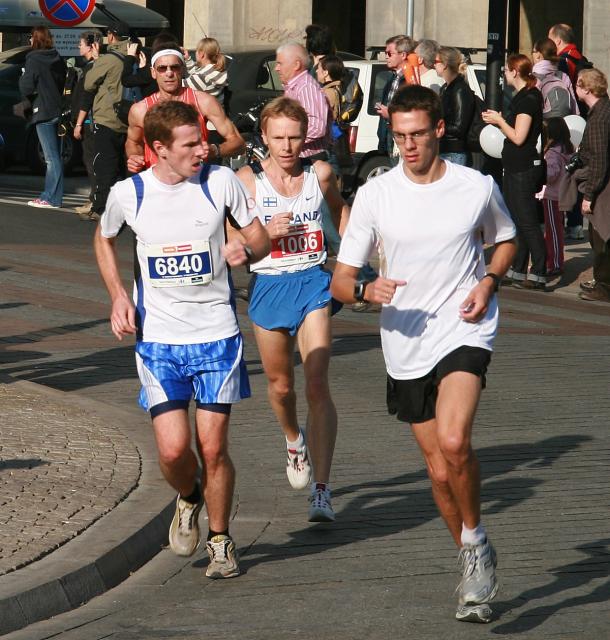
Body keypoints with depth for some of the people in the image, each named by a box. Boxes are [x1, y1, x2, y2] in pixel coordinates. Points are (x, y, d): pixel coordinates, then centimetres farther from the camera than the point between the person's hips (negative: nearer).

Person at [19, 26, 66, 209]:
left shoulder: (34, 60, -11)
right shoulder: (58, 60, 11)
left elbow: (26, 88, -13)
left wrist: (22, 77, 6)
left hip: (43, 112, -8)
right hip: (57, 110, 8)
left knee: (52, 157, -9)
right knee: (55, 156, 11)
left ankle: (51, 198, -9)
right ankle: (50, 195, 15)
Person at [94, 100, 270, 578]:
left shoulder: (220, 181, -6)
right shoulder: (127, 194, -4)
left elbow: (260, 235, 6)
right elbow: (104, 239, 17)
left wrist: (247, 250, -18)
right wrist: (118, 297, 4)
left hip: (217, 336, 0)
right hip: (158, 339, 0)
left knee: (213, 447, -1)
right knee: (173, 449, -9)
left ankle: (220, 540, 21)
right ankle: (189, 500, 26)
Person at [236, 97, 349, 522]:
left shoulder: (320, 174, -1)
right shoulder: (248, 180, -6)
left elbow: (339, 209, 21)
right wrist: (266, 231, -22)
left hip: (312, 283, -1)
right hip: (268, 287, 1)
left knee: (317, 384, -14)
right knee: (280, 385, 16)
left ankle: (322, 491, -17)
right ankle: (295, 441, 51)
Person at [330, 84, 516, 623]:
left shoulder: (478, 187, -2)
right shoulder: (375, 195, -2)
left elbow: (505, 241, 18)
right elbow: (340, 280, 1)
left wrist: (489, 281, -3)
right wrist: (366, 290, -22)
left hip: (465, 332, -2)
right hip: (406, 347, 2)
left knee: (454, 443, -26)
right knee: (440, 469, 8)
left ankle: (476, 543, -3)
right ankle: (476, 567, 29)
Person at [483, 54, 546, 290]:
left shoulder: (528, 99, -16)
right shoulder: (523, 96, 15)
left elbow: (518, 137, -20)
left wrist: (499, 120, -7)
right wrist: (499, 119, 10)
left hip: (524, 169, -11)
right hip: (516, 167, 11)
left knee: (527, 222, -9)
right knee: (518, 221, 14)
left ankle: (538, 276, -9)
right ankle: (518, 272, 20)